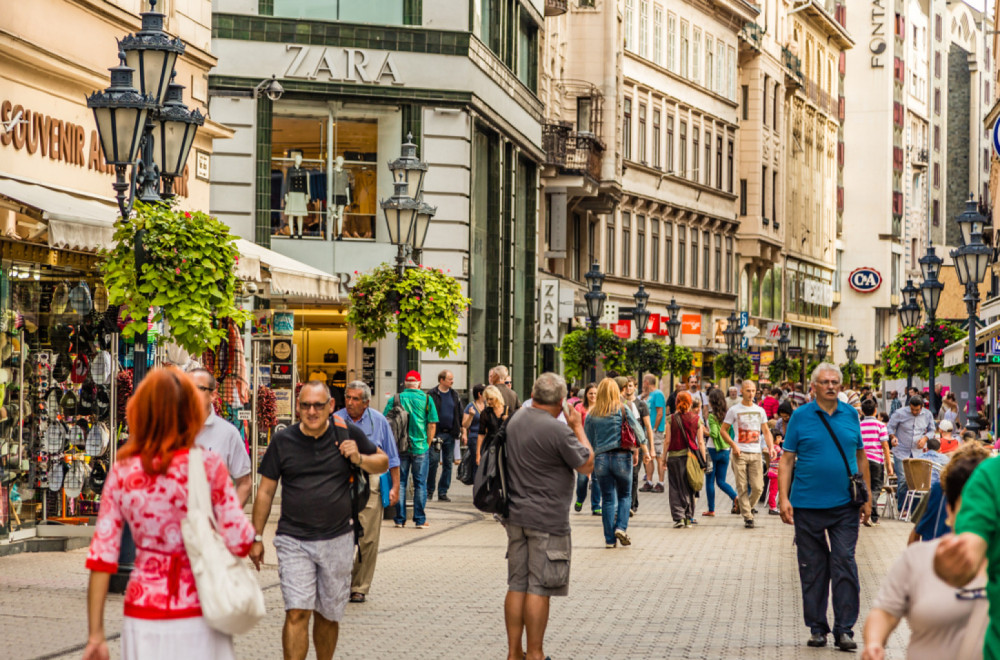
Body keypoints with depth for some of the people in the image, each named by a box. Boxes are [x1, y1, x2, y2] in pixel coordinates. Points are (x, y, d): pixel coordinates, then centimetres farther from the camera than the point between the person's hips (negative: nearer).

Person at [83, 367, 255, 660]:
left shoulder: (122, 471, -1)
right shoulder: (209, 465, -8)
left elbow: (101, 556, -3)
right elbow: (239, 541, -11)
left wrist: (95, 635, 1)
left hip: (143, 617, 2)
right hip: (198, 615, -2)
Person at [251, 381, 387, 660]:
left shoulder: (348, 433, 1)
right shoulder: (283, 440, 0)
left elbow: (383, 462, 13)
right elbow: (266, 491, 6)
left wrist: (359, 459, -9)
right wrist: (256, 537, 6)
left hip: (337, 540, 1)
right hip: (294, 541, -1)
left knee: (328, 615, 12)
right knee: (297, 614, -13)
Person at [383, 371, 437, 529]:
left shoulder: (395, 399, 1)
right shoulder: (426, 399, -1)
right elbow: (432, 424, -3)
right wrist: (428, 442, 9)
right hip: (420, 447, -1)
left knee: (400, 482, 8)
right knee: (420, 483, 6)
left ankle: (400, 519, 9)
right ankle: (420, 520, 6)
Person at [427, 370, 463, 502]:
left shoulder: (454, 395, 12)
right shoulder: (432, 395, -4)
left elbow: (460, 415, 17)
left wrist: (461, 431, 12)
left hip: (450, 434, 5)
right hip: (436, 433, -5)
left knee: (448, 463, 5)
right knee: (433, 461, -8)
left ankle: (443, 492, 10)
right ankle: (429, 491, 3)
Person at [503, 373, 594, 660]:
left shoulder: (516, 421, 5)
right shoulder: (558, 430, -19)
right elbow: (586, 465, -9)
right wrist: (578, 427, 2)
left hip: (516, 516, 8)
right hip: (547, 519, -8)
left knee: (517, 585, 11)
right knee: (539, 588, -2)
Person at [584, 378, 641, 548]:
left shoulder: (591, 414, 4)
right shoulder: (623, 410, -1)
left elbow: (588, 441, 7)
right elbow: (637, 432, -1)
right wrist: (636, 452, 12)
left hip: (600, 458, 2)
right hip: (622, 456, -2)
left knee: (608, 500, 7)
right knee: (625, 495, 14)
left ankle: (610, 539, 5)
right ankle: (621, 527, -6)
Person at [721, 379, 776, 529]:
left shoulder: (760, 411, 13)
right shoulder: (734, 410, 3)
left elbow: (766, 431, 16)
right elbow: (724, 430, 4)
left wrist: (771, 447, -1)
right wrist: (734, 446, -8)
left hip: (756, 453, 3)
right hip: (740, 454, -3)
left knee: (758, 487, -4)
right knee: (742, 487, -4)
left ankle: (748, 507, 22)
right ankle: (747, 517, 3)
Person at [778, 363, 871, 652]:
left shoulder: (851, 414, 7)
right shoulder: (800, 416, 0)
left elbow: (861, 456, 14)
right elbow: (787, 459, 0)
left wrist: (867, 497, 10)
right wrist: (783, 498, -8)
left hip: (845, 506, 1)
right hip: (808, 506, -1)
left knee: (845, 566, -4)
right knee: (812, 569, 7)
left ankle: (844, 629, 1)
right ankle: (817, 628, 17)